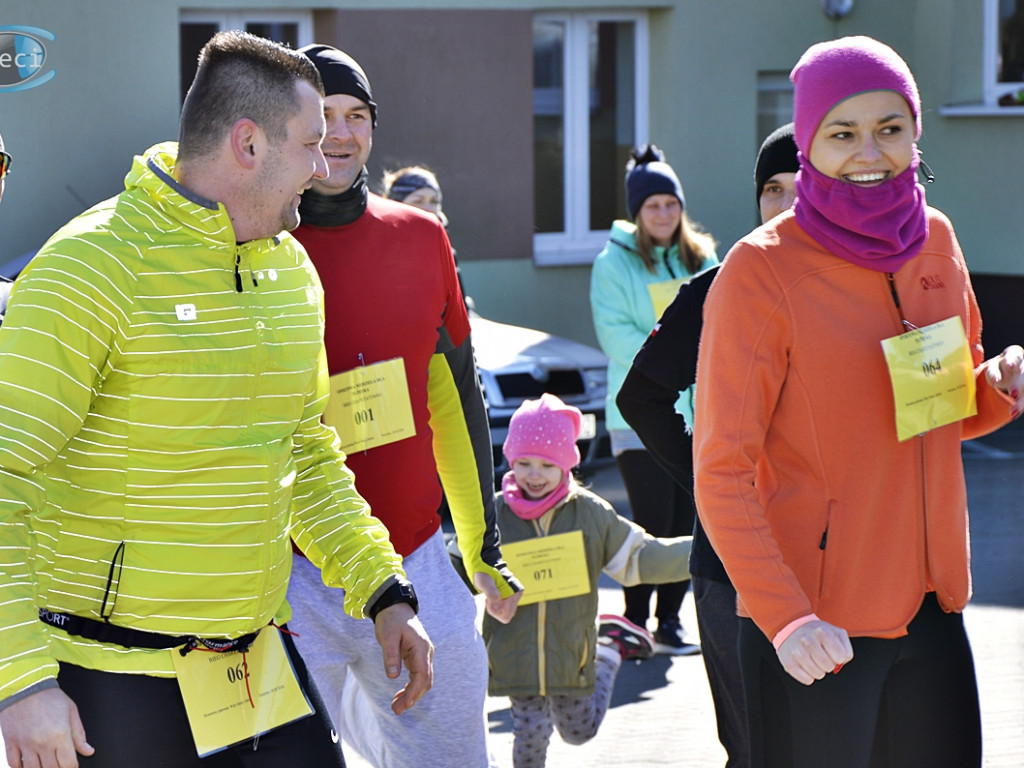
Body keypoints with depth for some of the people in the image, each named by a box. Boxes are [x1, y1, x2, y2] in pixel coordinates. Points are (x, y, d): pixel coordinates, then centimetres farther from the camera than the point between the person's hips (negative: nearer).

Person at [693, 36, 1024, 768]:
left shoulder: (935, 242, 6)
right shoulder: (761, 270, -11)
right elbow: (723, 472, -13)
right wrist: (784, 617, -23)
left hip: (931, 607, 6)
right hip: (816, 627, -6)